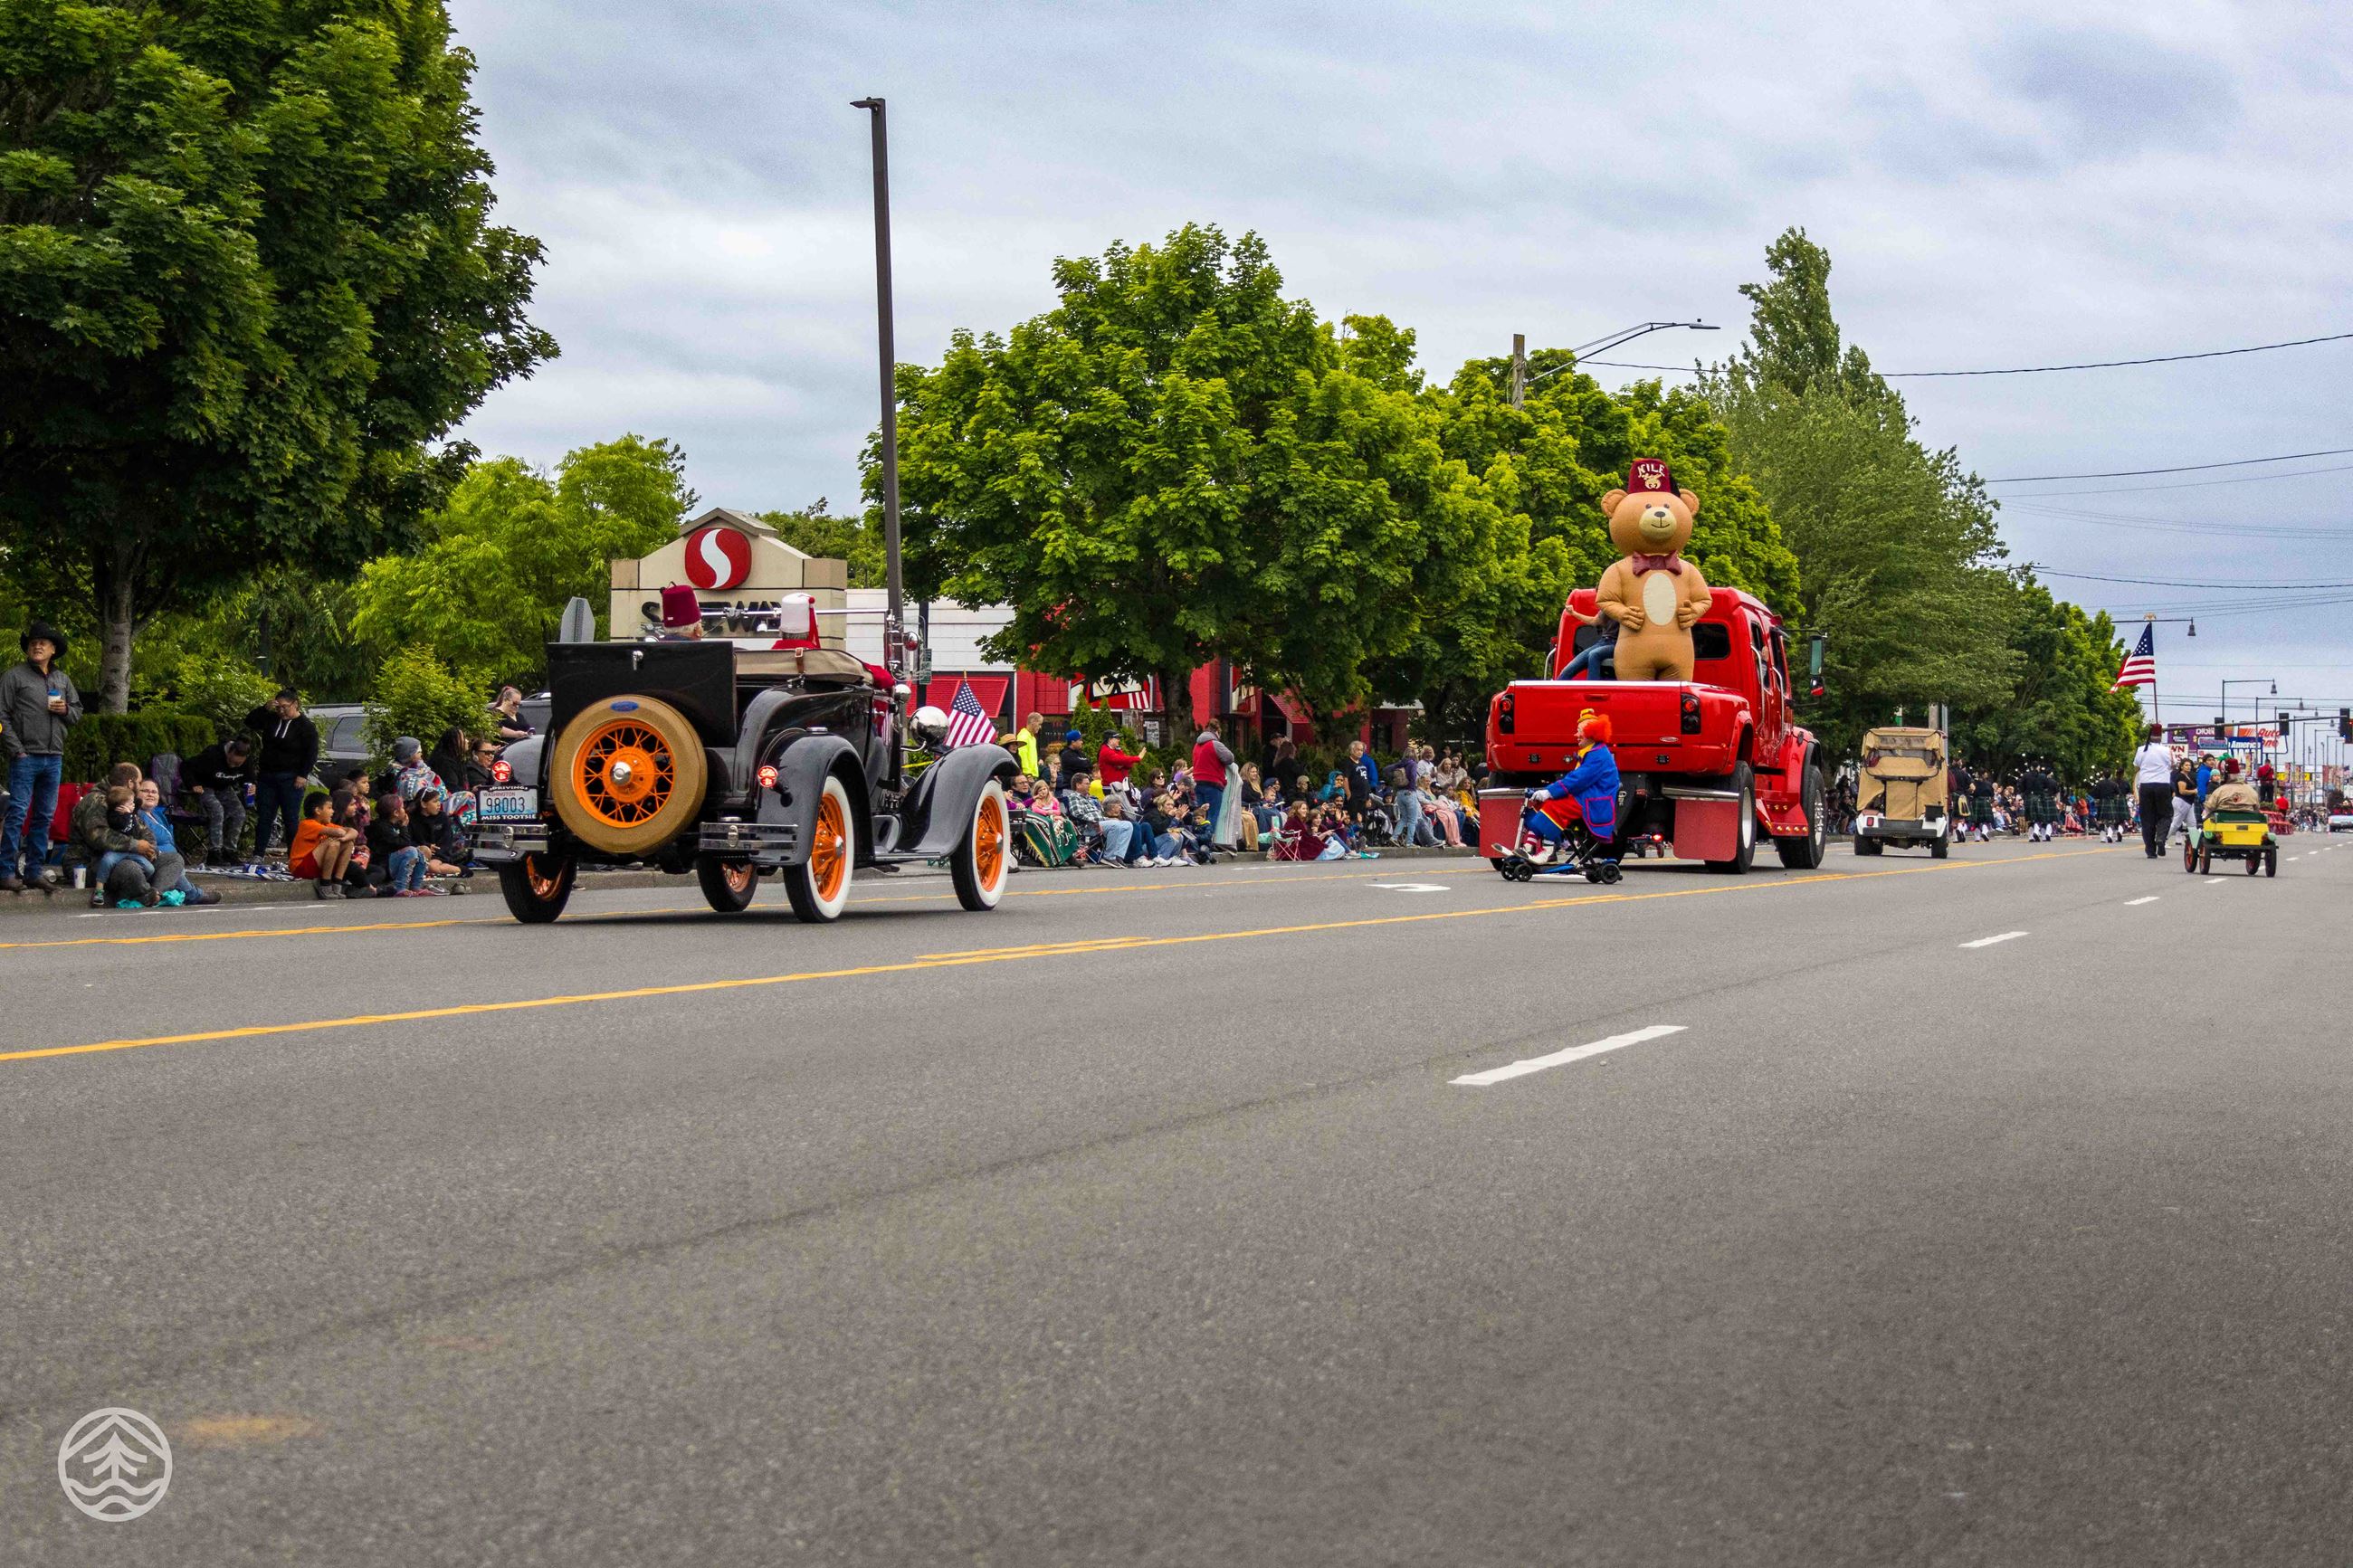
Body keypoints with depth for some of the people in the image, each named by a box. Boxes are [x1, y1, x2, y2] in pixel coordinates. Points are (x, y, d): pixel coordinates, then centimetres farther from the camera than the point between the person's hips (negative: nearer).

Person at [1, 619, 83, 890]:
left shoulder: (63, 680, 15)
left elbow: (78, 713, 22)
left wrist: (66, 710, -2)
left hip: (54, 758, 6)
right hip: (25, 756, -6)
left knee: (44, 816, 9)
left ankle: (36, 870, 16)